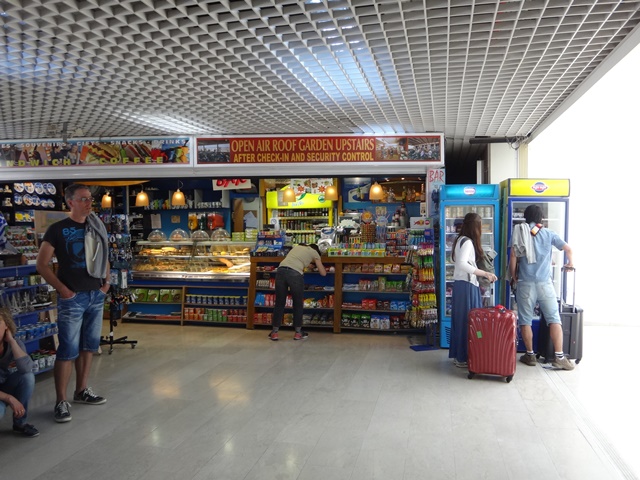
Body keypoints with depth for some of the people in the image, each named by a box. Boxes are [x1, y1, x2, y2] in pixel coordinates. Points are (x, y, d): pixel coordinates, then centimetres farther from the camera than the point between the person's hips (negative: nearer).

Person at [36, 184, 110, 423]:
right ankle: (61, 401, 5)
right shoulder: (57, 229, -6)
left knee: (88, 345, 13)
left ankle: (82, 391, 26)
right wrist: (62, 289, -13)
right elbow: (41, 264, -7)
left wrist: (106, 282, 8)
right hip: (72, 297, -6)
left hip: (96, 295, 6)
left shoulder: (97, 227, 9)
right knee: (68, 350, -5)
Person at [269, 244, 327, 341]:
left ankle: (274, 332, 16)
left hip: (281, 270, 4)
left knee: (279, 303, 13)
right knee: (298, 304, 14)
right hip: (295, 274, -4)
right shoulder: (314, 252, 20)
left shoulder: (297, 247, 32)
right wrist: (321, 266, 44)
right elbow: (323, 273, 23)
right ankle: (298, 332, 21)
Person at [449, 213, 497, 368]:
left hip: (460, 284, 10)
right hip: (467, 285, -10)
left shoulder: (460, 240, 13)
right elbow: (462, 264, -28)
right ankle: (463, 358, 2)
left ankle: (457, 355, 21)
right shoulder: (467, 242, -15)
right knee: (468, 321, -4)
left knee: (460, 320, 13)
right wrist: (485, 274, -27)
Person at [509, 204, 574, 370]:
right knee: (554, 319, 5)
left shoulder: (519, 233, 3)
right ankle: (559, 357, 3)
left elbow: (513, 257, -1)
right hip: (545, 283, 1)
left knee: (525, 320, 8)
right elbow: (568, 248, 9)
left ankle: (530, 355, 13)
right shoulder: (549, 234, 6)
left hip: (525, 283, 0)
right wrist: (570, 263, 29)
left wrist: (513, 277, 12)